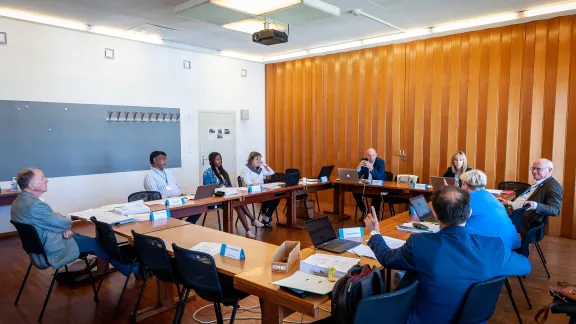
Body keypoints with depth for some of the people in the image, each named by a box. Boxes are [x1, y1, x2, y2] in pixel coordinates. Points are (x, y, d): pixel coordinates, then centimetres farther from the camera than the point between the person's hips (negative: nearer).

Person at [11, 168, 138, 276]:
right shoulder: (35, 205, -30)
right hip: (51, 250, -10)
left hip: (40, 246, 10)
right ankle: (133, 269, 19)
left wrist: (65, 229, -7)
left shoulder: (20, 200, 3)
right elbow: (66, 223, -18)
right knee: (95, 243, 4)